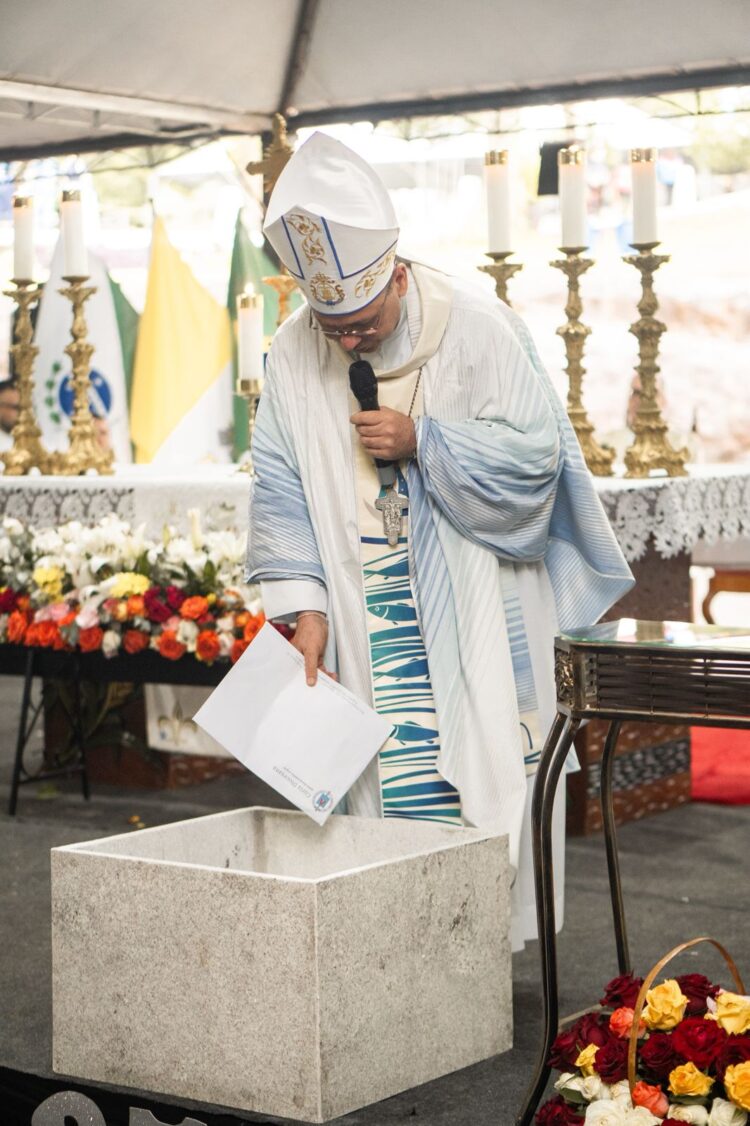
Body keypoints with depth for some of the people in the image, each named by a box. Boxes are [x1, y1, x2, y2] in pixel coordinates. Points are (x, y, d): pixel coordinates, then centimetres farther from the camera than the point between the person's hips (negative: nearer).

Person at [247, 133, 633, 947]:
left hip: (470, 613, -2)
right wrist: (305, 606, -8)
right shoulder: (294, 353, 0)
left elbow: (533, 457, -8)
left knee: (474, 786, -4)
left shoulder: (476, 328, -9)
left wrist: (421, 443, -17)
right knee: (388, 787, -2)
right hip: (367, 623, 2)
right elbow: (281, 489, 1)